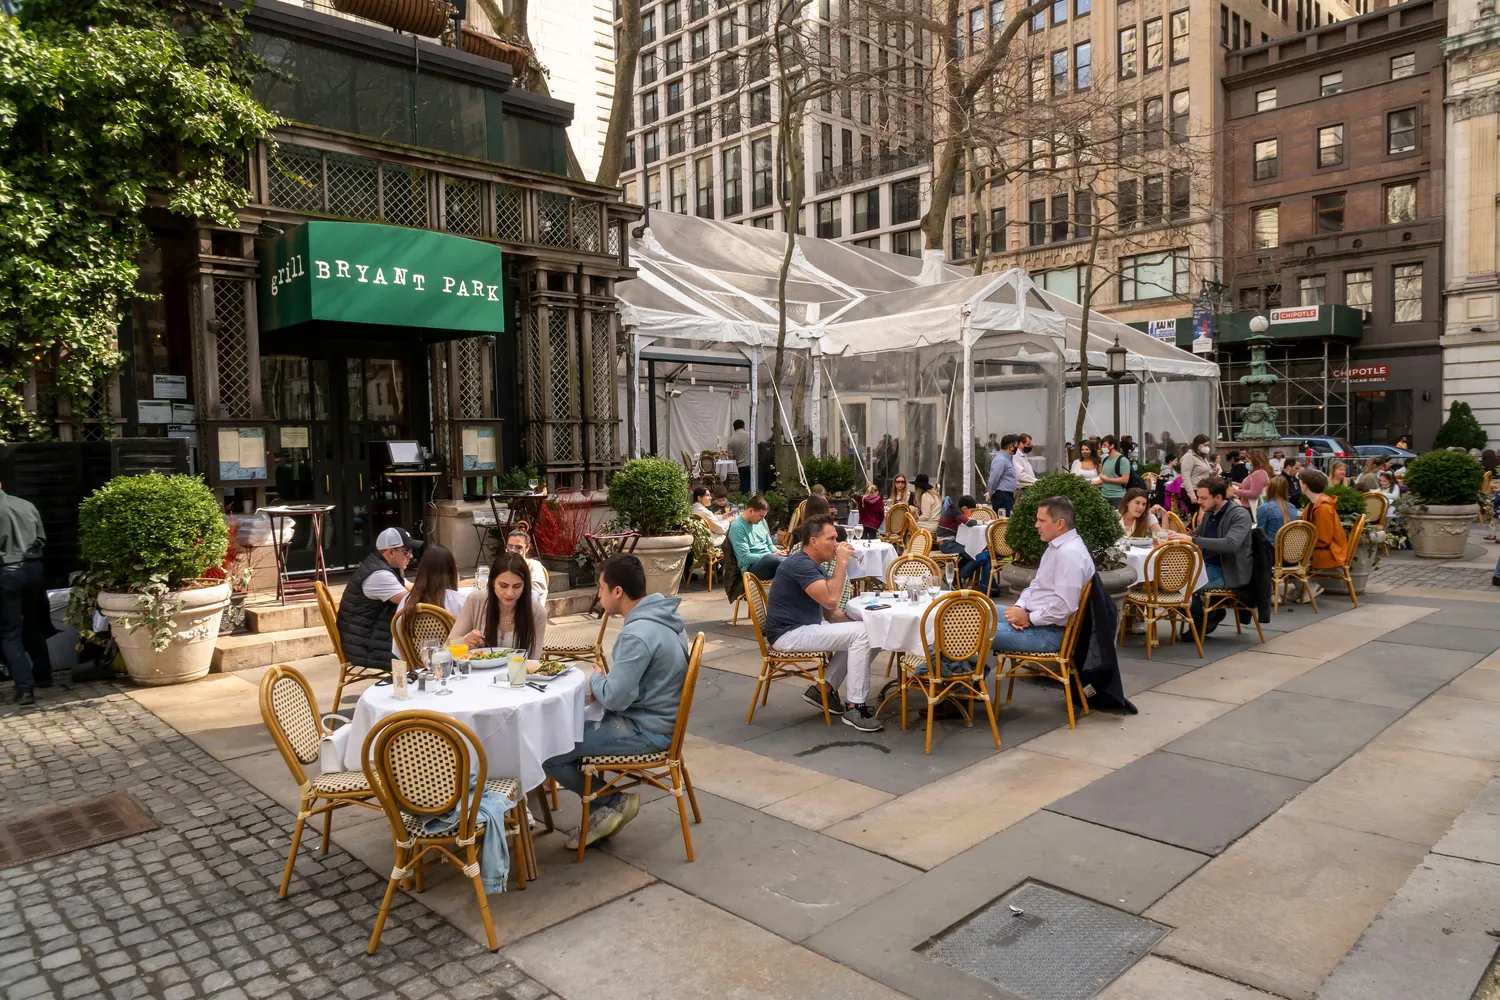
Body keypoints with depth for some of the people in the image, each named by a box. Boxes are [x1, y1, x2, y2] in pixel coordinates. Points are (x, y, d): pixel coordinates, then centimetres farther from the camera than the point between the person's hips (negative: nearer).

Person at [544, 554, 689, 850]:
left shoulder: (638, 634, -26)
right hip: (656, 717, 10)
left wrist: (595, 679, -3)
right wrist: (600, 688, 5)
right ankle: (604, 812, 18)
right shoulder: (663, 616, 5)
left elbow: (615, 698, -24)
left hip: (645, 731, -10)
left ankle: (612, 802, 6)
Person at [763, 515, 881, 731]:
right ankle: (854, 707, -11)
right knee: (861, 634, -17)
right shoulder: (801, 564, -18)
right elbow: (831, 600, -28)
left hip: (804, 627, 11)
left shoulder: (811, 565, 15)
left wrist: (856, 618, -1)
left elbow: (829, 611, 15)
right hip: (789, 634, -11)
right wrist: (842, 562, -19)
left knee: (859, 629, 10)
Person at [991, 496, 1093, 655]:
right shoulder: (1055, 546, 12)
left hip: (1049, 631, -11)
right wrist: (1018, 607, -2)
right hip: (1034, 617, 11)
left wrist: (1028, 619, -17)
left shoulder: (1069, 553, -23)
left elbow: (1064, 607, -28)